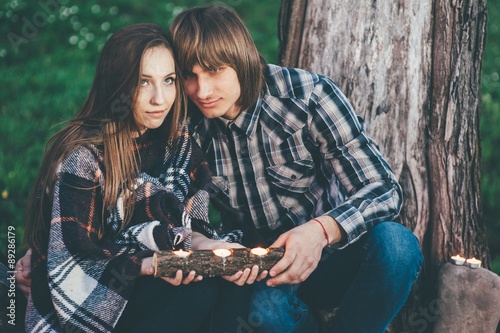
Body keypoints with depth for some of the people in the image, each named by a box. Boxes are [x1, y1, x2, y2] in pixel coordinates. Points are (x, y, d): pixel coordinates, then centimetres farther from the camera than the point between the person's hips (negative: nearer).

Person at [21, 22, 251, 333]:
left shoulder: (175, 140, 1)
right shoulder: (82, 158, -19)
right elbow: (72, 269, -19)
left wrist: (203, 243, -24)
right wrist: (147, 265, -31)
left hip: (147, 285, 6)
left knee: (231, 283, -19)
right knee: (200, 291, -27)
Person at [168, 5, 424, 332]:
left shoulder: (308, 95, -16)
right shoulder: (191, 127, -7)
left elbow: (384, 190, -19)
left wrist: (321, 230, -38)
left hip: (331, 254, -1)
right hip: (263, 270, 1)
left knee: (395, 243, -32)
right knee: (266, 306, -33)